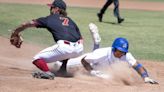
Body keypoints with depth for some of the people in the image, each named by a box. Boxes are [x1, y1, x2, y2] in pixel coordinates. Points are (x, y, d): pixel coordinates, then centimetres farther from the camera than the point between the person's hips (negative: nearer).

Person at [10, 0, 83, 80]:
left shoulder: (49, 19, 17)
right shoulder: (70, 20, 28)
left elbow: (28, 24, 17)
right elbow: (80, 38, 23)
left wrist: (15, 32, 30)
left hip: (64, 47, -5)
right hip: (79, 50, 5)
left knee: (37, 59, 7)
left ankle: (47, 72, -18)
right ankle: (64, 68, 20)